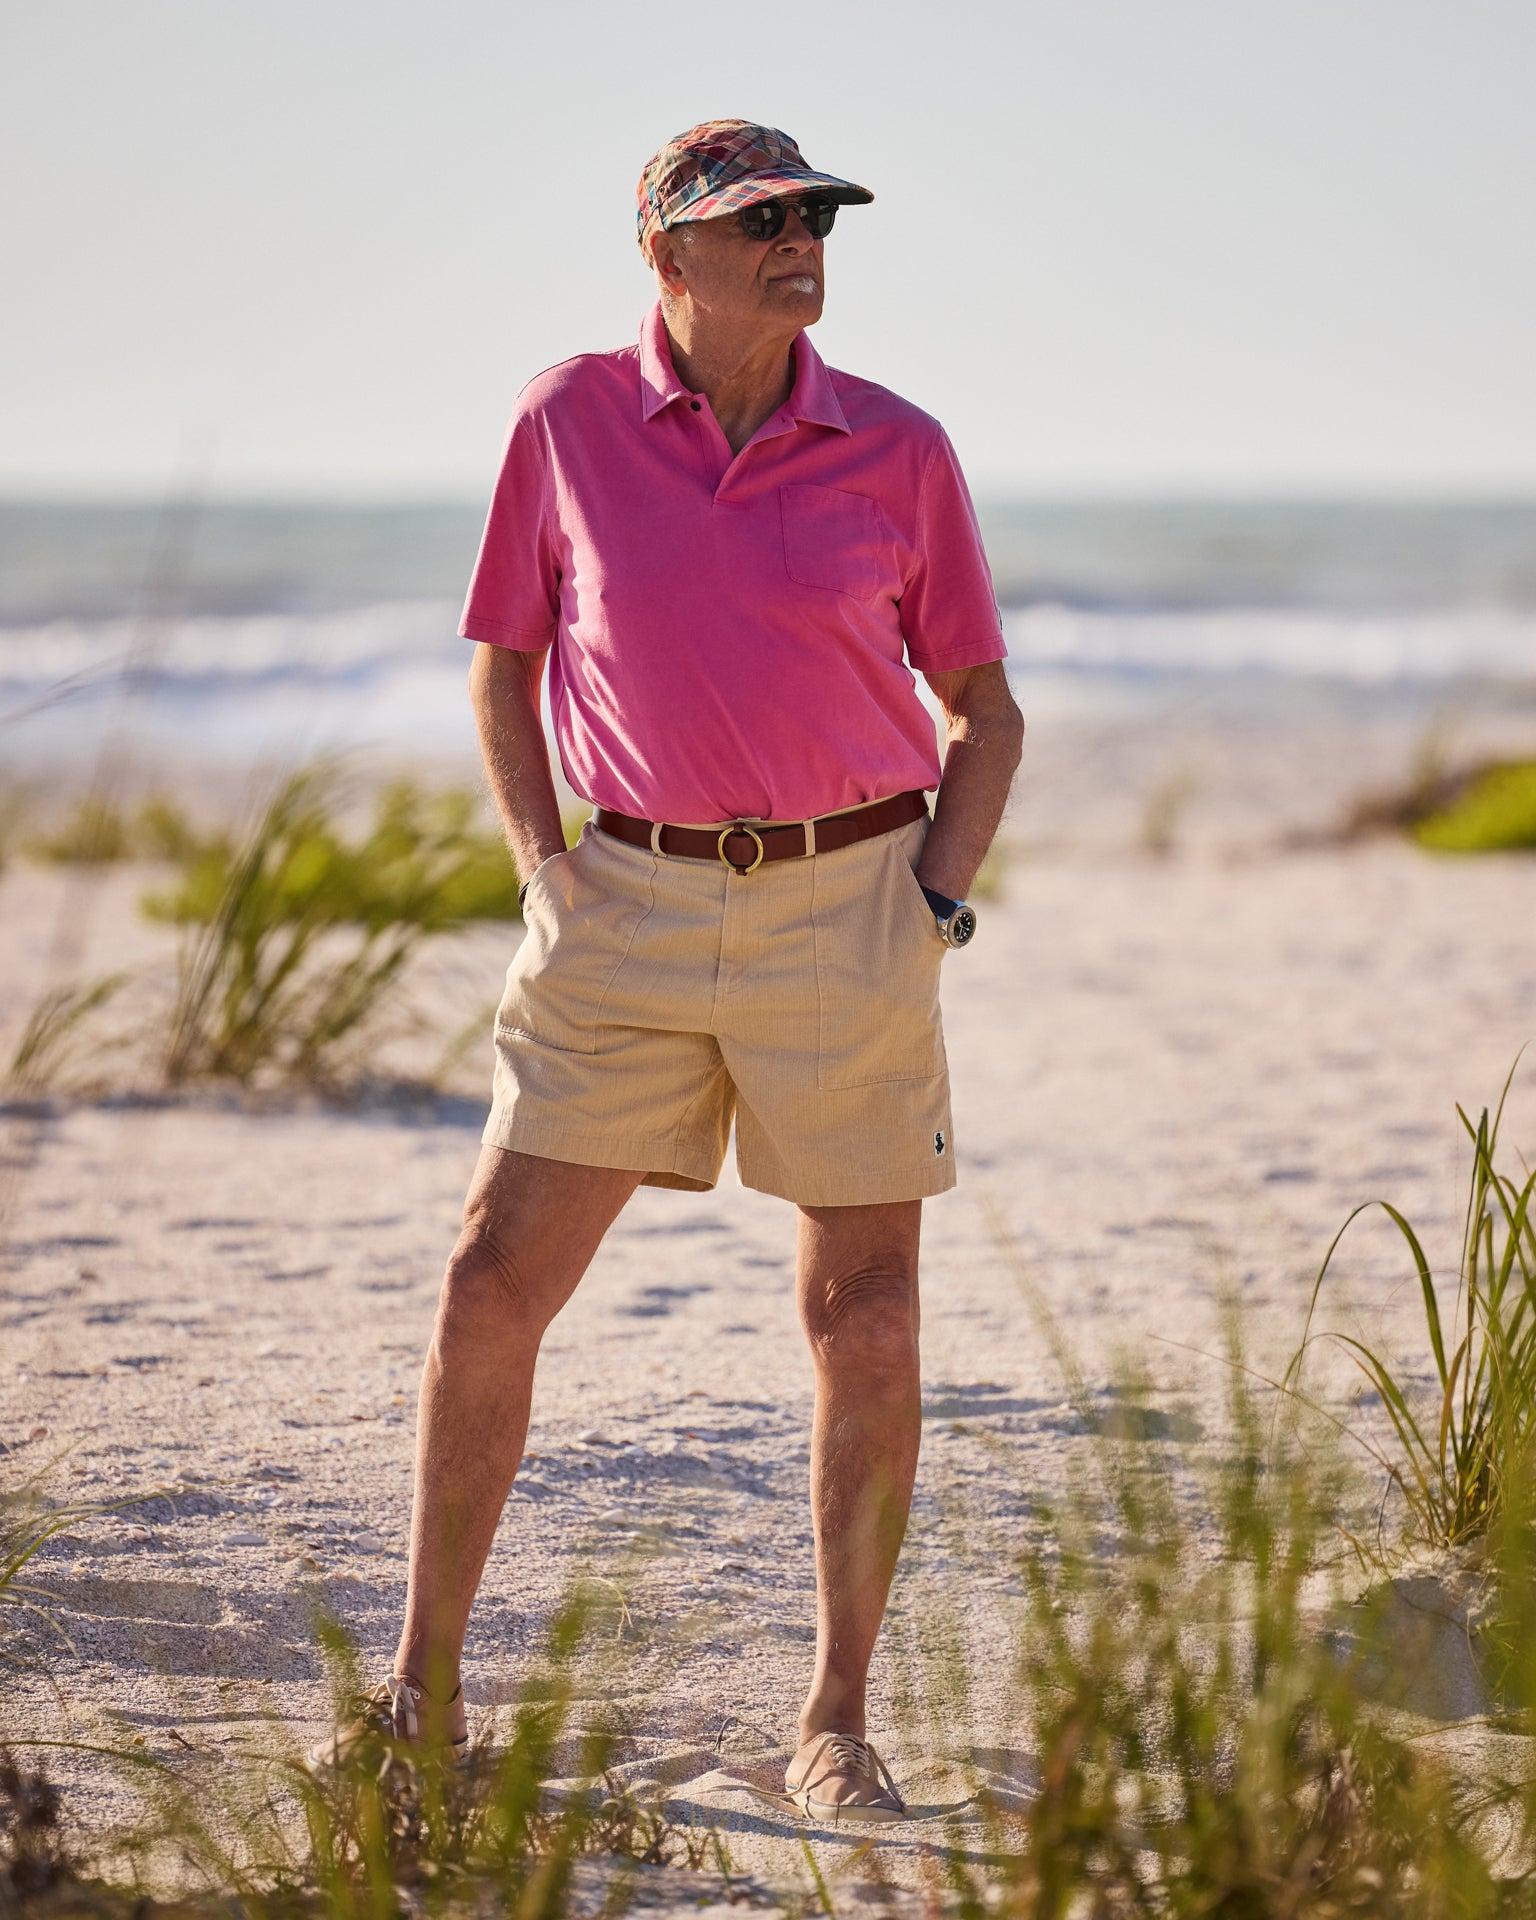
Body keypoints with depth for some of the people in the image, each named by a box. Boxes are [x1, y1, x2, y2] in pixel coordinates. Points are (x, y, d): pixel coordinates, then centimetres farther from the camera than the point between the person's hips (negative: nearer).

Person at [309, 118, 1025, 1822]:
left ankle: (835, 1725, 14)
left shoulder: (896, 451, -1)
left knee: (866, 1322, 1)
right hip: (636, 902, 1)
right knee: (492, 1282, -2)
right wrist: (545, 874, 0)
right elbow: (501, 666, 11)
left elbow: (984, 707, 8)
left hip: (848, 900, 0)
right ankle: (423, 1685, 11)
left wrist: (938, 904, -4)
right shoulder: (567, 420, 0)